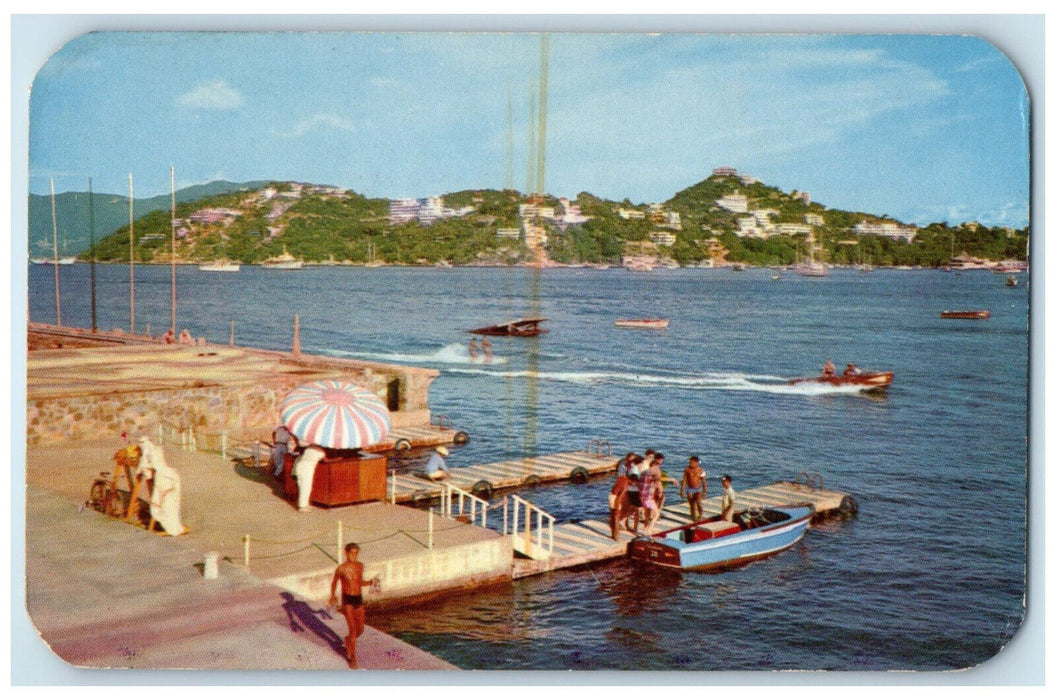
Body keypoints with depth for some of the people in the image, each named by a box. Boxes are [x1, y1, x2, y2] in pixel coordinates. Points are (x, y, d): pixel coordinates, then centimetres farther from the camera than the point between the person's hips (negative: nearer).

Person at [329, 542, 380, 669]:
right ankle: (352, 659, 2)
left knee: (360, 630, 11)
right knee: (353, 630, -11)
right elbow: (334, 583, 6)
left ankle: (348, 640, 45)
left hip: (359, 599, 5)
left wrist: (371, 582, 4)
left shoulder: (360, 566, 7)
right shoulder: (341, 569, -8)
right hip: (347, 600, -5)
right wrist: (333, 596, -9)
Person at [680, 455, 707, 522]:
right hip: (690, 490, 2)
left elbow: (704, 482, 1)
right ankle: (694, 518, 18)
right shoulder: (687, 469, -3)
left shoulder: (701, 471, -5)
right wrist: (682, 490, -2)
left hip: (698, 489, -2)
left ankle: (700, 515, -9)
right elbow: (684, 480, 1)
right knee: (692, 506, 5)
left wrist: (705, 492, 0)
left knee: (698, 502, -26)